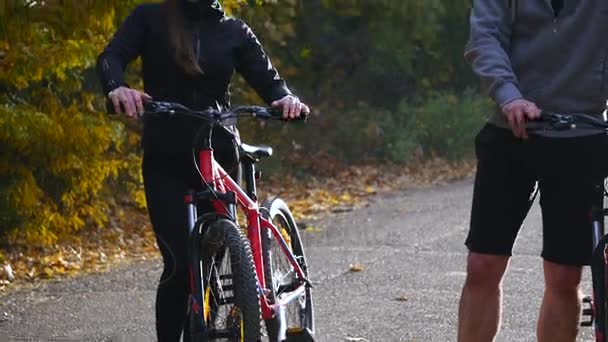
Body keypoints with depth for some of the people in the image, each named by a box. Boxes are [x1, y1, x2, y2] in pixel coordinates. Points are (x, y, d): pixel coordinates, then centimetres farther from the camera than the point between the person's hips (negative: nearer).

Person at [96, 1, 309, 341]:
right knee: (180, 265, -13)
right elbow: (112, 56, -12)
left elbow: (267, 79, 2)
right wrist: (117, 87, -35)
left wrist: (286, 98, -22)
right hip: (166, 163, -2)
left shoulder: (234, 31, 7)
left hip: (218, 159, 2)